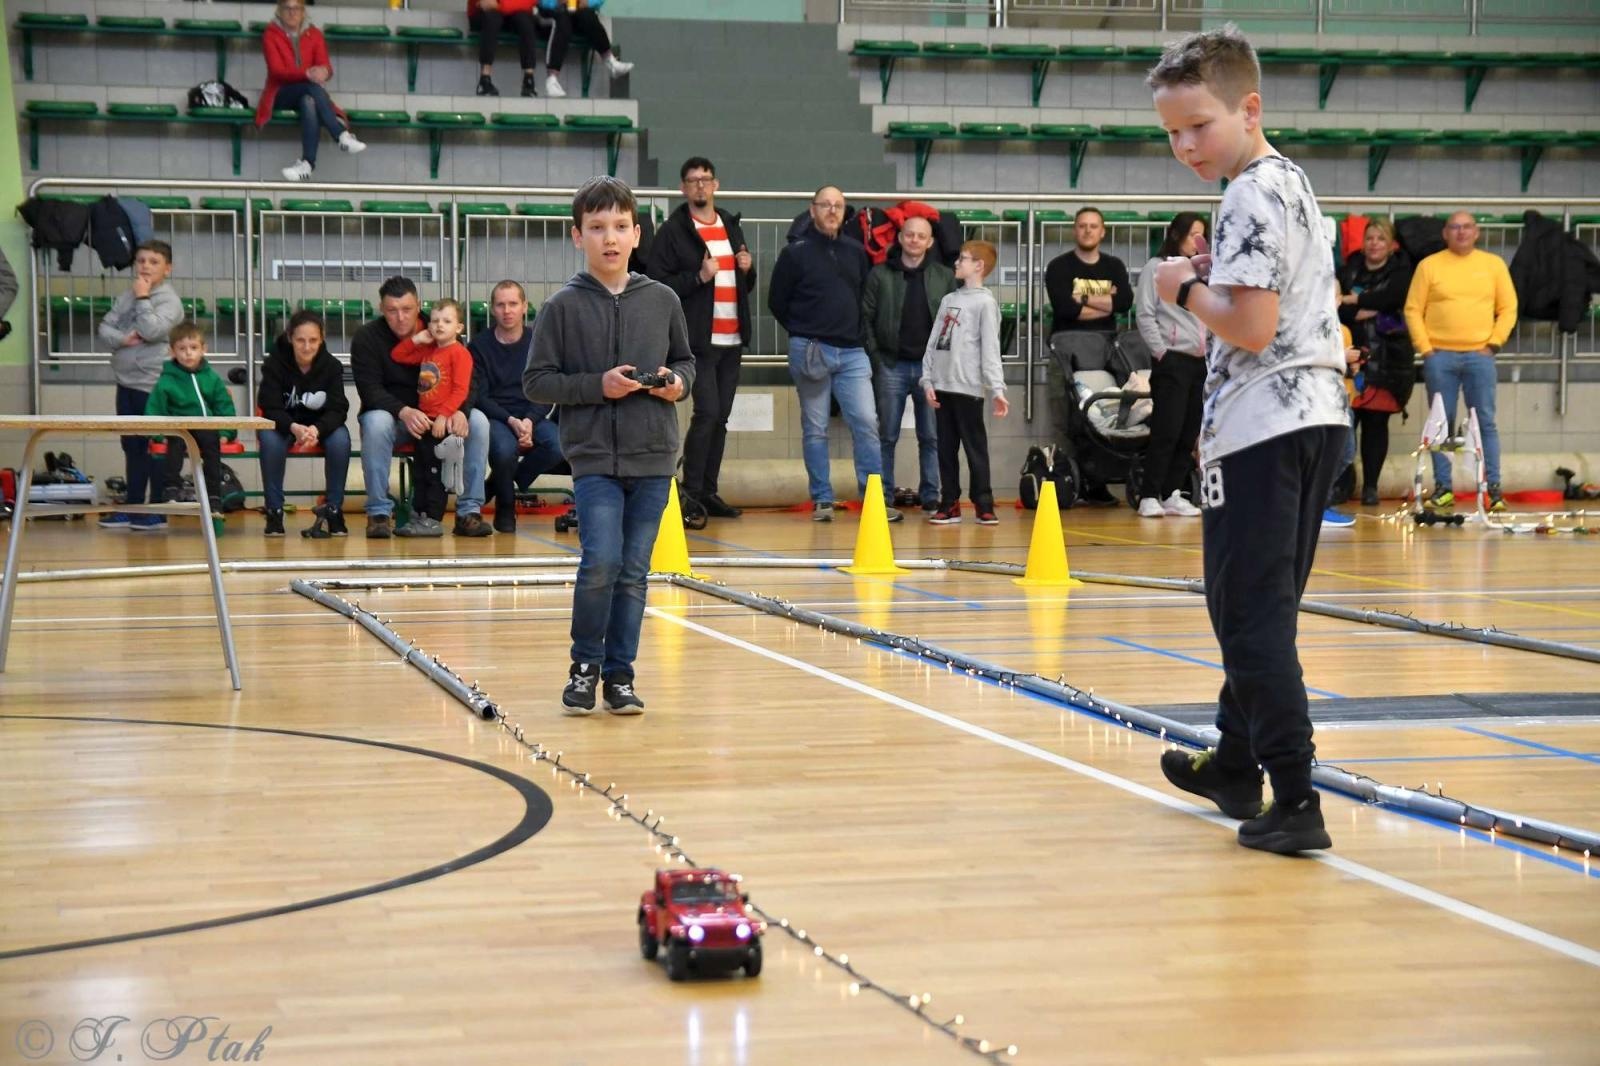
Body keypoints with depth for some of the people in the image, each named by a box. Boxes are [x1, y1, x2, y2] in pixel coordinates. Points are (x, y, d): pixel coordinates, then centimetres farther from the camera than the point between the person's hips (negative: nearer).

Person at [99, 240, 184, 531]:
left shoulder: (169, 300, -8)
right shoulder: (127, 296, 11)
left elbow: (152, 330, -22)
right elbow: (105, 326, 7)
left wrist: (143, 298, -12)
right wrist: (121, 339, -12)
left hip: (153, 386, -7)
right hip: (126, 383, 7)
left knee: (155, 448, -1)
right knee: (131, 447, 12)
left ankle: (157, 512, 4)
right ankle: (132, 508, 19)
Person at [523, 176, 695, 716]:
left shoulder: (662, 300, 6)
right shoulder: (563, 306, -2)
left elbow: (685, 360, 19)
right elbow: (536, 382, -1)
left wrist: (678, 382, -3)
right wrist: (597, 385, -13)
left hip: (653, 458, 3)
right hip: (593, 457, -3)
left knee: (634, 571, 6)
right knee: (601, 561, -14)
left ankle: (620, 674, 18)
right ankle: (585, 664, 7)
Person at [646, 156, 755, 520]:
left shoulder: (731, 226, 17)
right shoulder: (672, 232, -3)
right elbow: (658, 284, -10)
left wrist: (747, 269, 4)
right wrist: (699, 277, -21)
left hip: (732, 338, 6)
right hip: (698, 339, -6)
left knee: (720, 416, 7)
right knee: (707, 411, -13)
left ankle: (709, 492, 13)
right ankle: (690, 491, -4)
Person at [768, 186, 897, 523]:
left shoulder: (856, 252, 10)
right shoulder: (796, 252, -1)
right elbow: (777, 302, 4)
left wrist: (857, 332, 10)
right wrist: (803, 332, 7)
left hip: (852, 352, 3)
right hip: (810, 351, -3)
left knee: (866, 423, -4)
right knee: (815, 429, 3)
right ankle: (822, 500, 8)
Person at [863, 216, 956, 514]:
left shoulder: (944, 276, 6)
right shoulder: (880, 274, 2)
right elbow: (866, 318, 0)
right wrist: (875, 357, -7)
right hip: (891, 366, -1)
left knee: (931, 436, 4)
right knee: (887, 436, 4)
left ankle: (930, 496, 11)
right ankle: (884, 497, 9)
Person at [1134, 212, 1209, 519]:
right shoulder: (1156, 268, 0)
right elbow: (1145, 315, -5)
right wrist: (1161, 351, -11)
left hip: (1200, 361, 6)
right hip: (1172, 361, -6)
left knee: (1189, 434, 4)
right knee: (1167, 431, -11)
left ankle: (1172, 494, 9)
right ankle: (1149, 497, -7)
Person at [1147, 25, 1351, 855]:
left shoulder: (1252, 197, -13)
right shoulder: (1293, 185, 18)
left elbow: (1251, 327, -21)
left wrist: (1187, 289, -5)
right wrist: (1214, 284, 12)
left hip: (1261, 429, -10)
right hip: (1314, 416, 10)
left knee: (1252, 618, -8)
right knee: (1255, 607, 20)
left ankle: (1295, 799, -11)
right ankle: (1236, 763, 33)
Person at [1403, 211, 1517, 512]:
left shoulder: (1494, 264, 9)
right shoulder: (1429, 265, 5)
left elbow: (1508, 308, 8)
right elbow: (1413, 310, 3)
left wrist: (1494, 343, -2)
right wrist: (1425, 348, -5)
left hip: (1479, 355, 0)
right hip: (1439, 356, 0)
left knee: (1485, 422, -2)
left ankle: (1493, 487, 1)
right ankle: (1442, 488, 7)